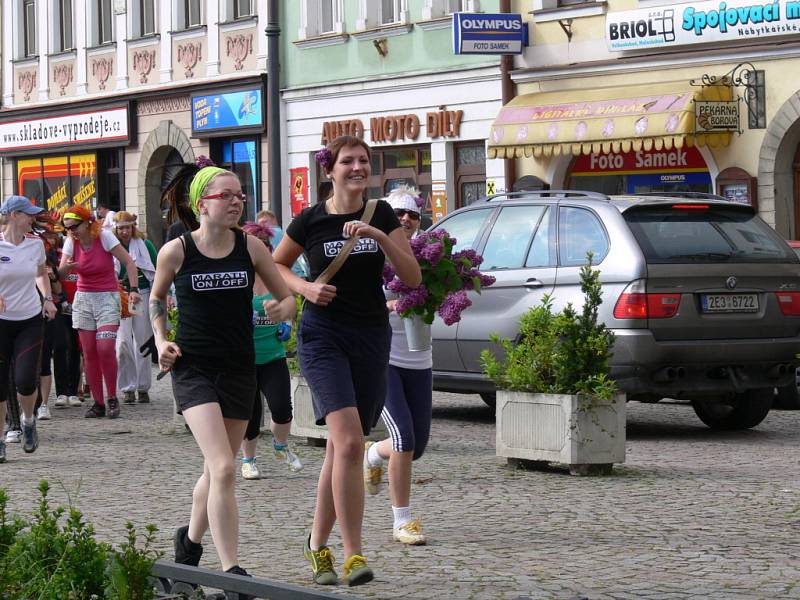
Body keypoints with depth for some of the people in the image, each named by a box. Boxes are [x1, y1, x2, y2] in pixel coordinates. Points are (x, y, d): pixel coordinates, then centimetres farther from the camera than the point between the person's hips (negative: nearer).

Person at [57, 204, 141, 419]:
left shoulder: (104, 236, -11)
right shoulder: (71, 242, 0)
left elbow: (128, 262, -8)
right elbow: (61, 272, -5)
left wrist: (134, 289, -18)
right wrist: (67, 267, -28)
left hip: (107, 297, -4)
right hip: (83, 299, 4)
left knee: (105, 348, -17)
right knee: (89, 352, 0)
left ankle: (112, 399, -2)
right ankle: (98, 403, 5)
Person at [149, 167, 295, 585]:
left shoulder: (250, 247, -1)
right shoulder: (176, 251, -6)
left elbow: (288, 298, 7)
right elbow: (157, 298, 13)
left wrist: (281, 310, -16)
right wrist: (161, 341, -1)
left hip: (239, 370, 4)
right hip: (193, 369, -4)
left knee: (216, 470, 16)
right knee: (224, 469, -19)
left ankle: (191, 539, 44)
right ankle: (231, 571, -17)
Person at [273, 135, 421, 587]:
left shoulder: (382, 215, 4)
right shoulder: (311, 221, -2)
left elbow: (413, 278, -3)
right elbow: (275, 266, 13)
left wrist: (379, 237, -16)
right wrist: (306, 288, -7)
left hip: (371, 337, 3)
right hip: (323, 337, -3)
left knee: (341, 448, 8)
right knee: (349, 442, -19)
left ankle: (318, 543, 25)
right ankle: (354, 555, -17)